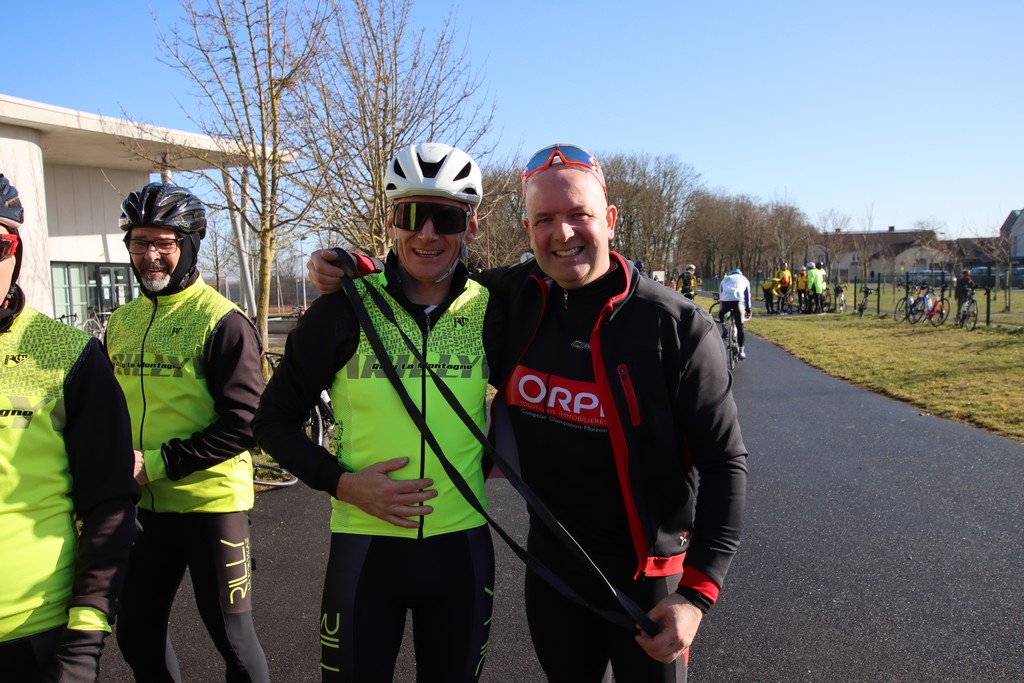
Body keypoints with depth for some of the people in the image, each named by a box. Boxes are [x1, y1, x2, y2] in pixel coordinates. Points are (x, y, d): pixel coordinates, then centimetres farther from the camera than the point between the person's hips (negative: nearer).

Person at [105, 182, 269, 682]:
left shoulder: (222, 321, -13)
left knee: (232, 637, 7)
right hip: (140, 506, 7)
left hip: (210, 503, -6)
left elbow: (243, 425, -18)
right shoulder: (121, 322, 9)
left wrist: (157, 463, -19)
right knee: (136, 636, 19)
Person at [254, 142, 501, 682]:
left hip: (462, 547, 2)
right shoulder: (344, 310, -8)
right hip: (365, 545, -2)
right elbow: (273, 420, 0)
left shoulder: (491, 312, -4)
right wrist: (342, 482, -12)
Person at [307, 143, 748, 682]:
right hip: (550, 561, 4)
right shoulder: (514, 296, -7)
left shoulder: (677, 326, -17)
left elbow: (725, 463, -13)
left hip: (648, 575, -3)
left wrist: (697, 593, -18)